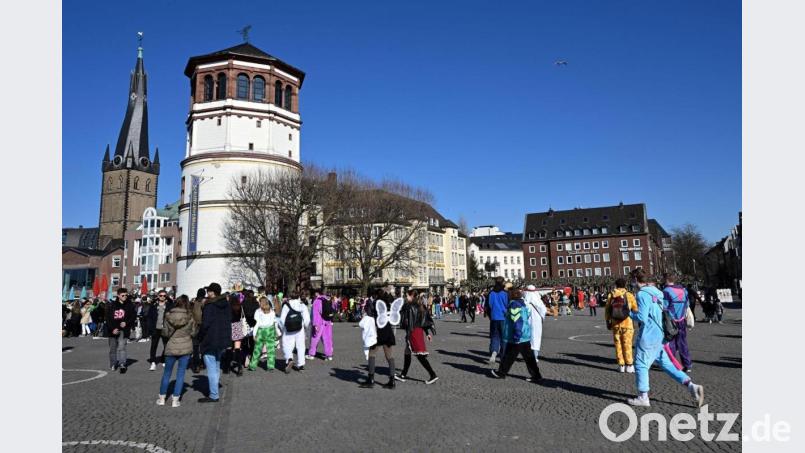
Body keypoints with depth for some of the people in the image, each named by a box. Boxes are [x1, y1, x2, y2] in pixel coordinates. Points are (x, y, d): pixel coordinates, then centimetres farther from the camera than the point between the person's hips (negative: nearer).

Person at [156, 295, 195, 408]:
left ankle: (162, 398, 25)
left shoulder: (168, 315, -6)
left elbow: (164, 333, -3)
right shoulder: (190, 316, -8)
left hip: (171, 348, 1)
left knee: (167, 373, 17)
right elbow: (193, 333, -2)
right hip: (186, 348, -1)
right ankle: (175, 400, 9)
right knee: (180, 374, 7)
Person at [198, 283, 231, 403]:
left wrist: (200, 334, -3)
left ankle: (213, 395, 2)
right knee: (216, 367, 19)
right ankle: (214, 392, 27)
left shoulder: (209, 306, -17)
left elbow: (205, 324, -20)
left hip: (210, 341, -8)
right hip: (223, 339, 8)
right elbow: (229, 321, 13)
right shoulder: (226, 305, 8)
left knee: (211, 368, -2)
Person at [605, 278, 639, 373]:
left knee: (618, 344, 10)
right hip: (627, 324, -2)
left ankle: (621, 365, 14)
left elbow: (607, 310, 5)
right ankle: (629, 365, 8)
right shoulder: (629, 295, -7)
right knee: (627, 344, 5)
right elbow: (635, 309, -3)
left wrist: (608, 322, 15)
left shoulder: (611, 296, 1)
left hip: (615, 324, 2)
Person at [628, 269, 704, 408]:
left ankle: (643, 398, 12)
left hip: (649, 337, -8)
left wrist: (630, 313, -4)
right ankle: (692, 387, 9)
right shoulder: (657, 292, 10)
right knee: (666, 363, 17)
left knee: (641, 365, 4)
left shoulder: (642, 294, -17)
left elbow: (641, 317, -20)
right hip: (661, 335, 8)